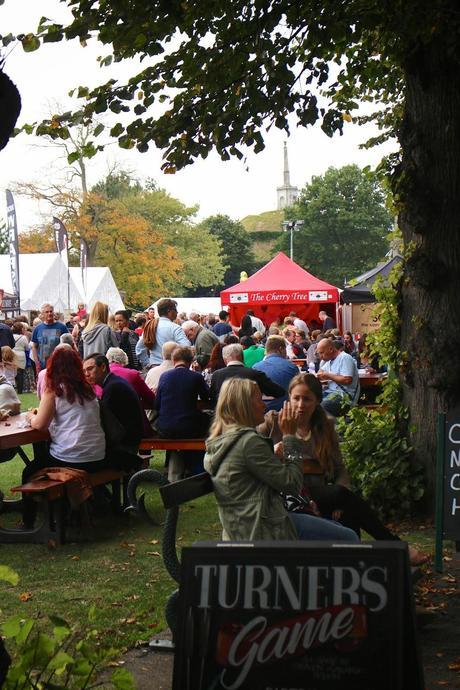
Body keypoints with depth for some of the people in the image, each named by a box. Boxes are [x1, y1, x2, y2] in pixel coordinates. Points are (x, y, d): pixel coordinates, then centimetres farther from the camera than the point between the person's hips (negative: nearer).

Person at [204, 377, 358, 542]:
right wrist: (290, 436, -8)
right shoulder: (249, 442, -20)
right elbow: (292, 484, -15)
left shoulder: (217, 442, 9)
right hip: (263, 531, -10)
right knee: (348, 538, -3)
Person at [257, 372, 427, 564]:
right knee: (341, 494, -28)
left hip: (319, 495, 4)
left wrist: (339, 500, -8)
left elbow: (340, 469, 11)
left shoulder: (326, 427, 18)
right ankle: (394, 545, -20)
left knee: (348, 512, -31)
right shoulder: (273, 421, 9)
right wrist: (271, 452, -18)